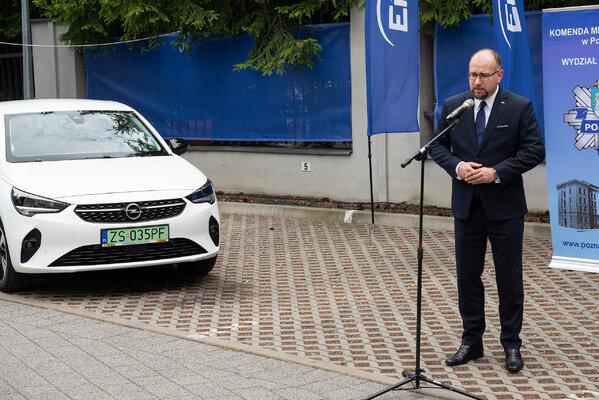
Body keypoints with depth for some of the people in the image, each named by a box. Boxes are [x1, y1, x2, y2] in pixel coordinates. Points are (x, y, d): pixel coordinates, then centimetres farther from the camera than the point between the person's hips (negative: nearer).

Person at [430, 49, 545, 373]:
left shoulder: (520, 107, -5)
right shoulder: (452, 106, 5)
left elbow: (534, 151, -7)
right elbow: (438, 146, 9)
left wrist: (497, 172, -17)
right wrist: (457, 166, -11)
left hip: (505, 207, -3)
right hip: (467, 206, 3)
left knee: (509, 279, 4)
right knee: (467, 276, 9)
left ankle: (512, 345, 16)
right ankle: (471, 342, 22)